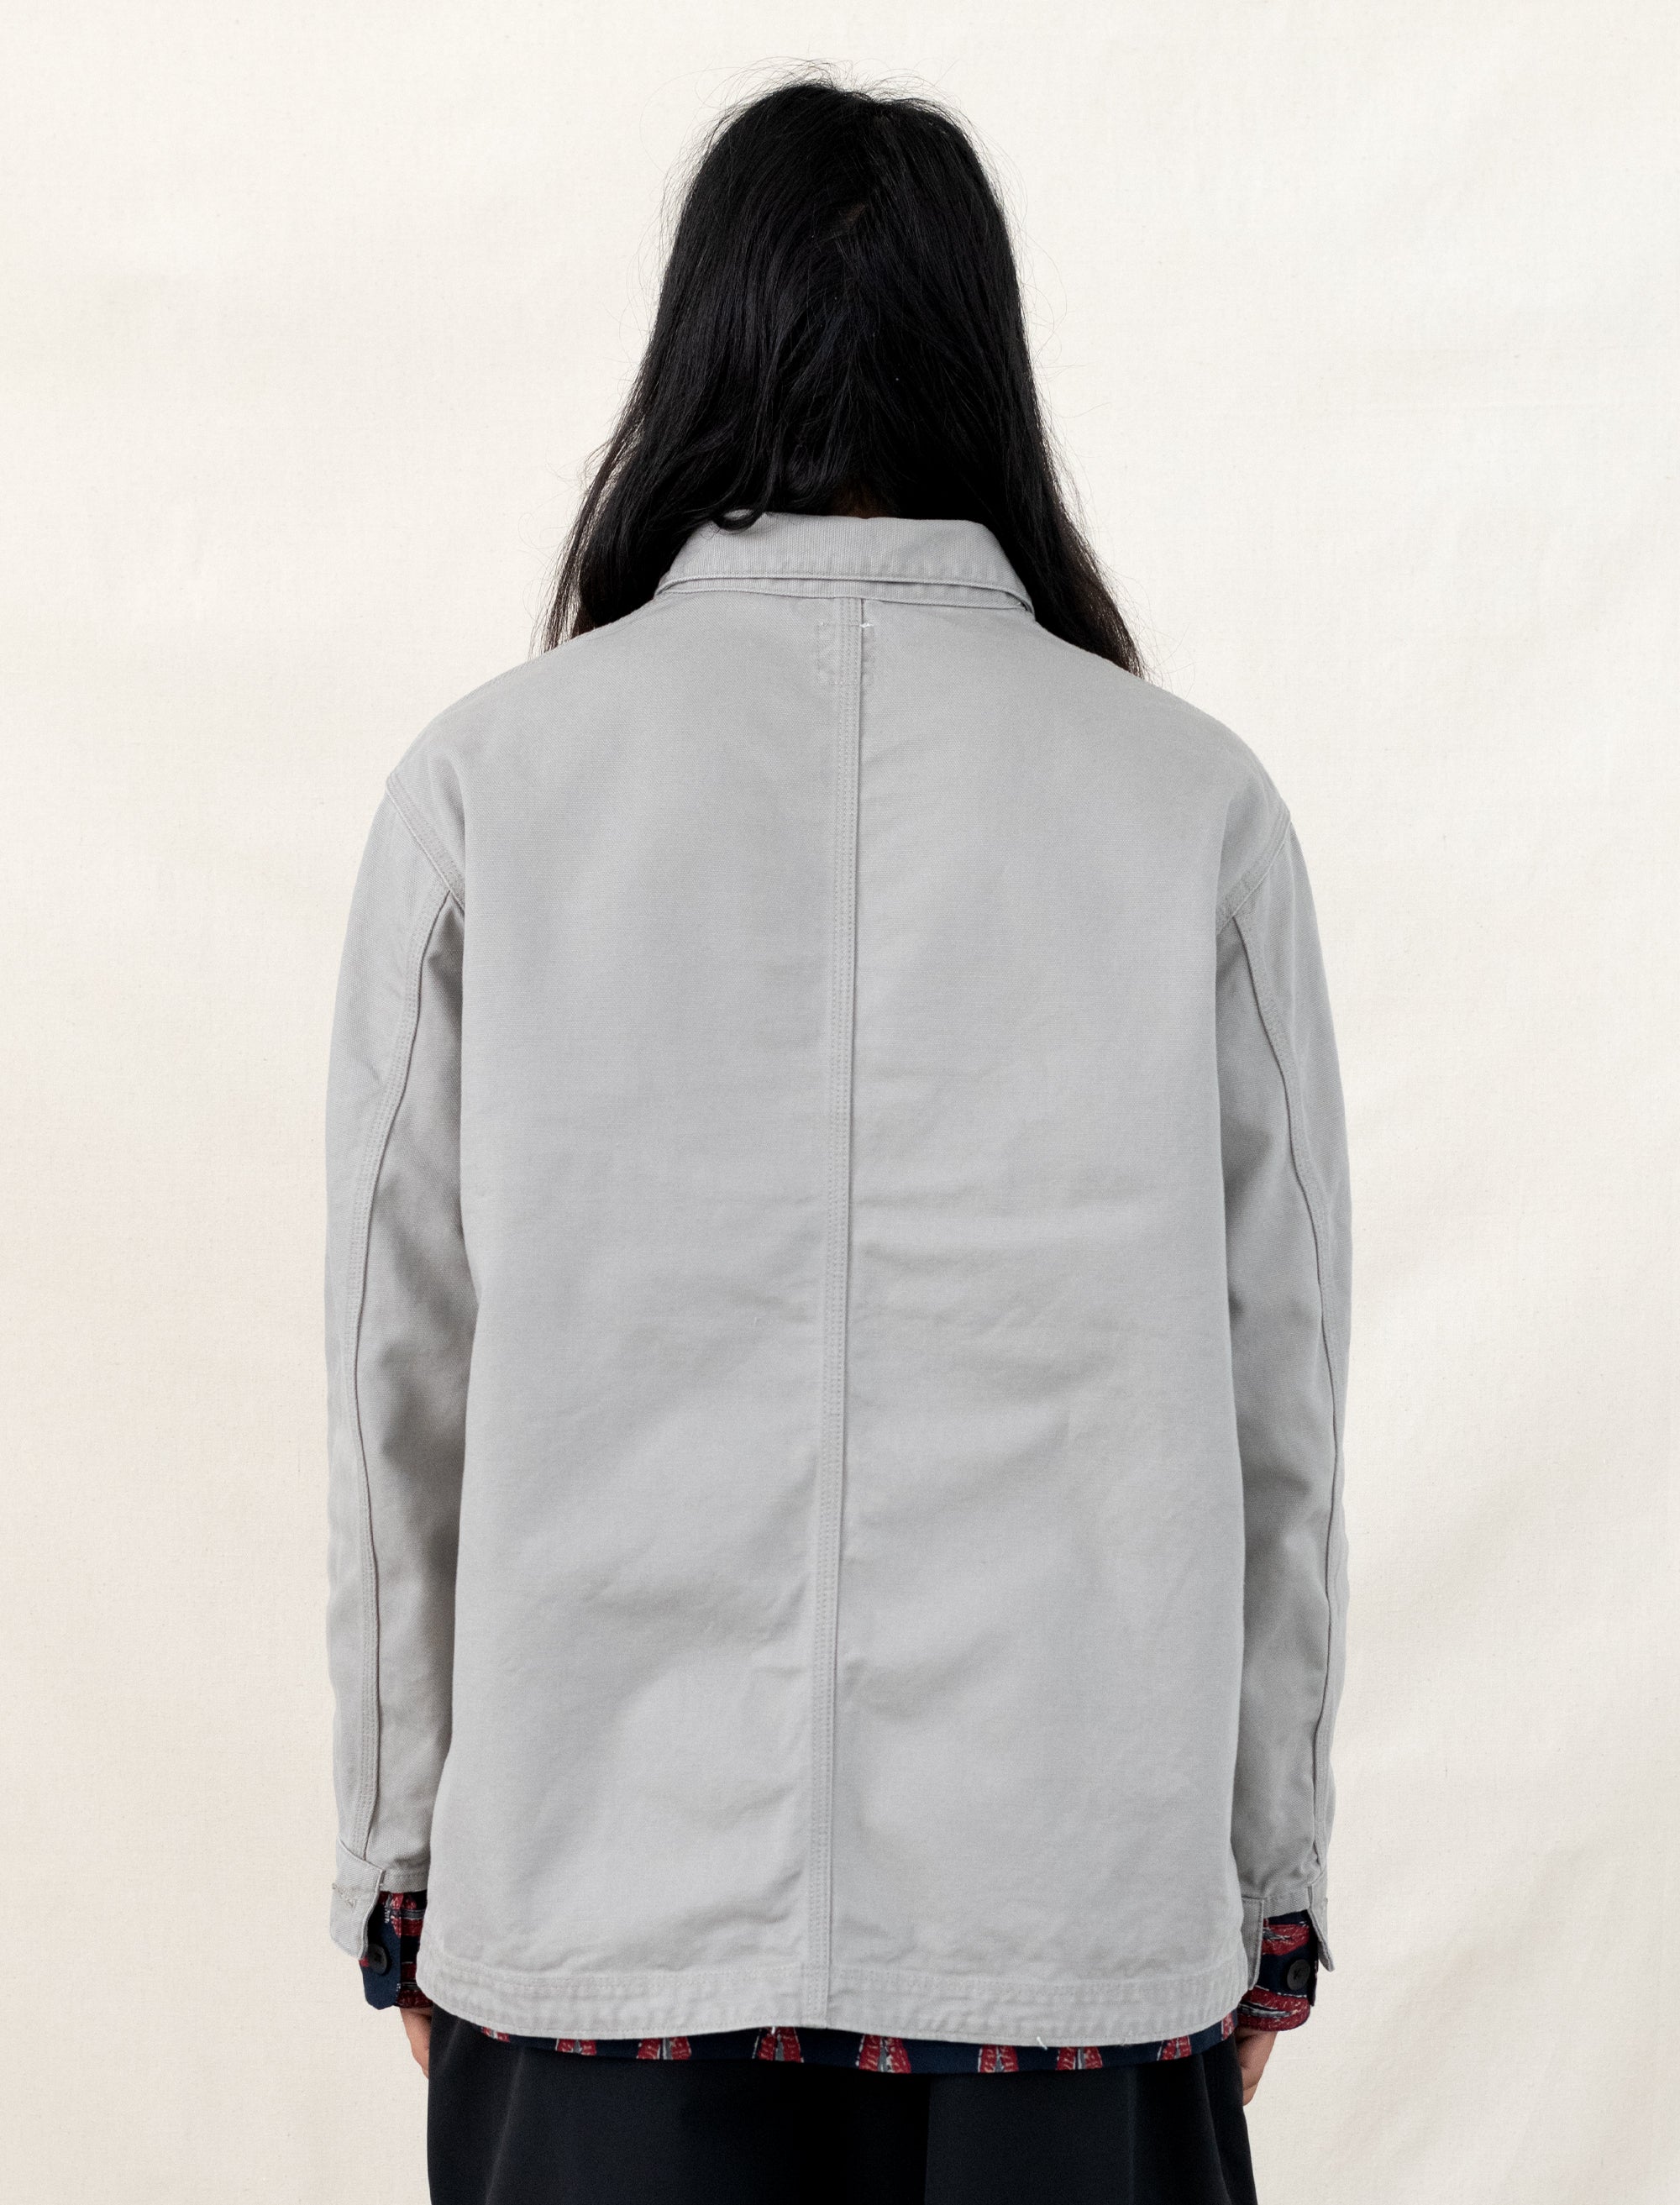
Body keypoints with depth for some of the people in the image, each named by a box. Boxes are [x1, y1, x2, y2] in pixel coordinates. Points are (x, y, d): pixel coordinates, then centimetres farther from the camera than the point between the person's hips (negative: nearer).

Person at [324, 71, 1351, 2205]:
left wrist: (400, 1863, 12)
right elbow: (1277, 1399, 1)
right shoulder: (1191, 800, -4)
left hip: (601, 1905, 0)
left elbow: (399, 1379, 0)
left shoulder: (488, 778, -5)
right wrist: (1272, 1878, 13)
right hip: (1078, 1908, 1)